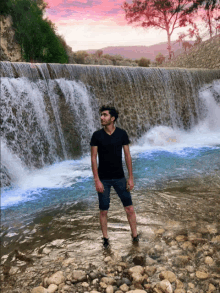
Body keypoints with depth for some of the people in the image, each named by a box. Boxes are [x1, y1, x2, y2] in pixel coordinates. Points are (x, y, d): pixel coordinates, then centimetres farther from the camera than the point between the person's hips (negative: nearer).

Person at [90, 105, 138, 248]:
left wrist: (131, 177, -2)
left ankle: (135, 236, 22)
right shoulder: (97, 135, -7)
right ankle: (105, 238, 26)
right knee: (103, 211, 6)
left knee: (129, 208, 4)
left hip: (119, 177, 1)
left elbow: (127, 155, 0)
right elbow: (93, 158, -6)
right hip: (103, 179, -1)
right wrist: (97, 180, -11)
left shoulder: (122, 134, -4)